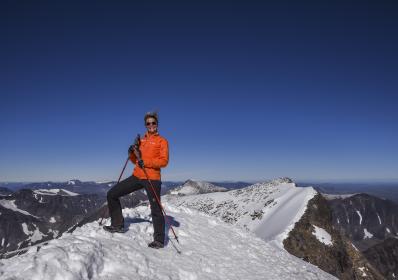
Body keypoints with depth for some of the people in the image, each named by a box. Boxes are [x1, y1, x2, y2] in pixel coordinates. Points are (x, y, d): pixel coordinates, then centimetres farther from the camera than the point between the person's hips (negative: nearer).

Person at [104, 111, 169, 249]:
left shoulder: (162, 141, 0)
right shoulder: (141, 141, 17)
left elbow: (164, 161, -10)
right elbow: (136, 161, 19)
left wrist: (146, 162, -19)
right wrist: (132, 153, -2)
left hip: (152, 178, -6)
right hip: (137, 176, 6)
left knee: (155, 209, -2)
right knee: (112, 194, 5)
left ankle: (159, 240, 13)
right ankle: (117, 225, 19)